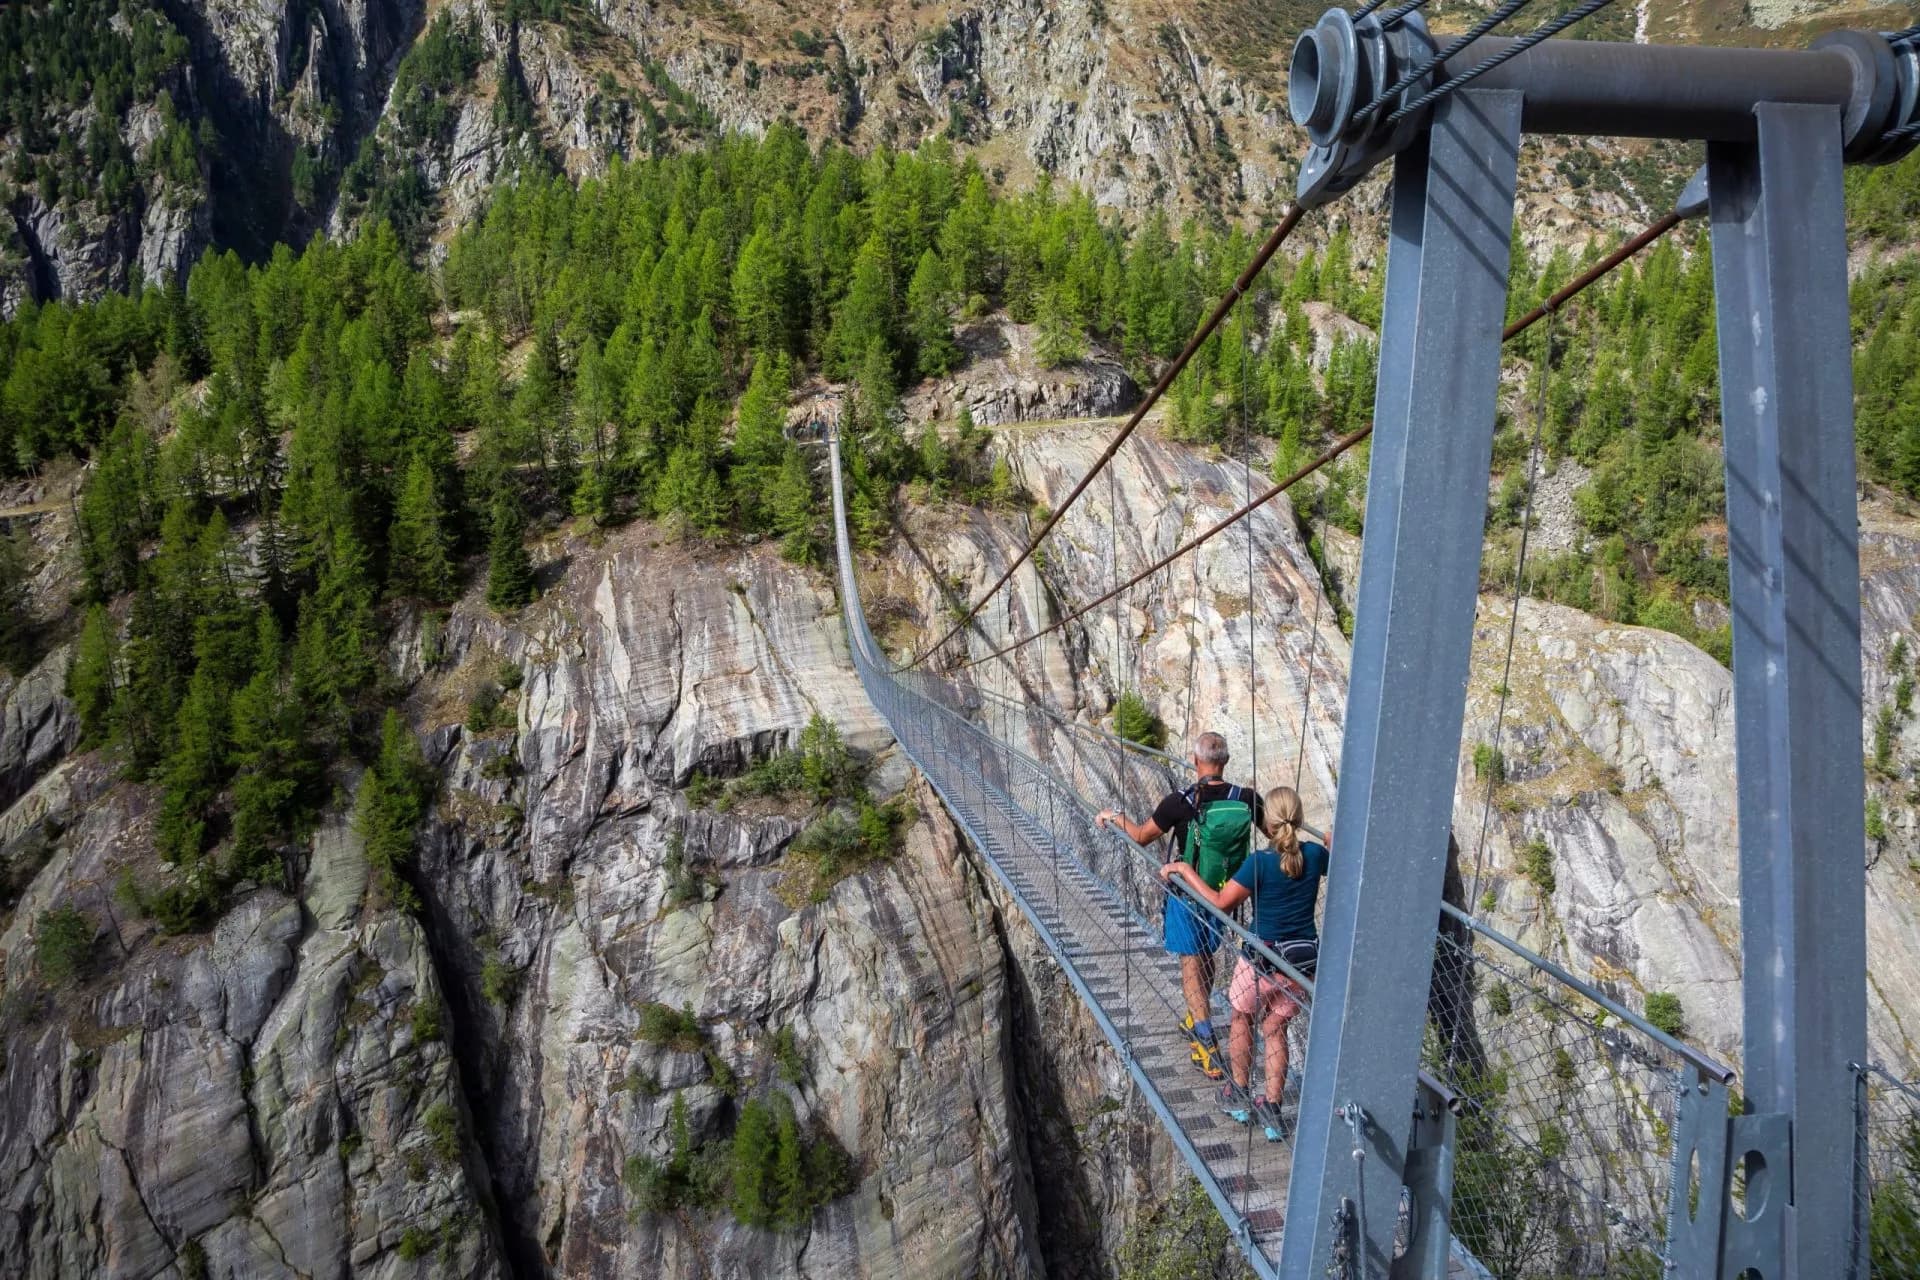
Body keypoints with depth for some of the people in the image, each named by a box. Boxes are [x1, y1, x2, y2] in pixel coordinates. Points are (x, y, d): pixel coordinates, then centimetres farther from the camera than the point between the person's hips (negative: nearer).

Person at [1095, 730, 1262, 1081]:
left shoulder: (1181, 802, -22)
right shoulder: (1247, 800, -14)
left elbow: (1142, 836, -7)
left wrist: (1114, 816, 9)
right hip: (1226, 894, 4)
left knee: (1192, 964, 4)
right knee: (1207, 958, 23)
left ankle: (1208, 1048, -4)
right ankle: (1195, 1021, 41)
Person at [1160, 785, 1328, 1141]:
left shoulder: (1261, 862, -20)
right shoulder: (1315, 854, -6)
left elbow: (1220, 901, -21)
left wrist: (1183, 869, -12)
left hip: (1263, 960, -4)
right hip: (1304, 963, 4)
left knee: (1242, 1018, 23)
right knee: (1275, 1028, 20)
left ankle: (1239, 1094, 32)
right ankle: (1271, 1109, 19)